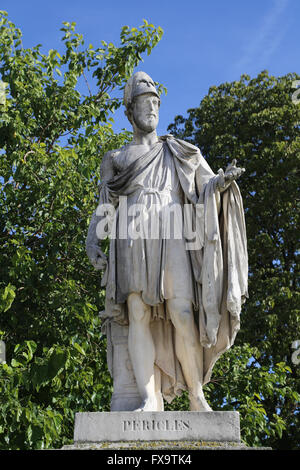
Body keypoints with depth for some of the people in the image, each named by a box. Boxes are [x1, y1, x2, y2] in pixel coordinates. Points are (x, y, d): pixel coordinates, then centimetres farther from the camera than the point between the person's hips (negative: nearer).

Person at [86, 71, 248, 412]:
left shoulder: (180, 153, 25)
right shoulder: (115, 160, 25)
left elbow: (208, 185, 16)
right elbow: (104, 207, 17)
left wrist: (224, 180, -9)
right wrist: (91, 241, -1)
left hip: (170, 237, 0)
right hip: (133, 240, 0)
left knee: (182, 316, -16)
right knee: (138, 315, -17)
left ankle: (197, 396, -7)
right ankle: (149, 401, -22)